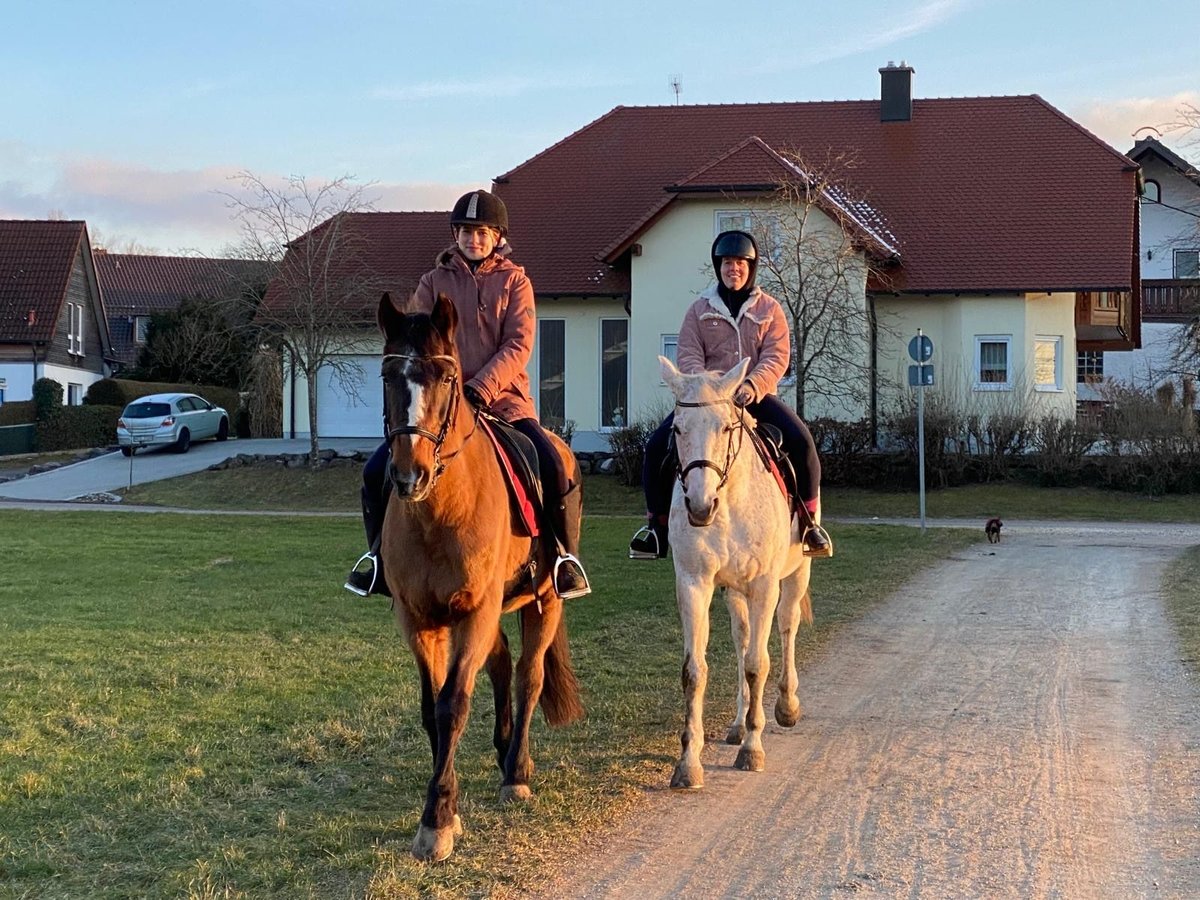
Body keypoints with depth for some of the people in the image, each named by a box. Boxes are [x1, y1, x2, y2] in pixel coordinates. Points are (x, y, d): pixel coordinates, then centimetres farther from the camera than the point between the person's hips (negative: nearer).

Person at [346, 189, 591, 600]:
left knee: (553, 468, -25)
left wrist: (481, 388, -19)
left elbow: (518, 345, -5)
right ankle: (379, 553, 11)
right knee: (377, 471, -12)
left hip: (503, 400, -2)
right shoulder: (434, 281, 11)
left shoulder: (515, 281, 6)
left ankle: (565, 556, -7)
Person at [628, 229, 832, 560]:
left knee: (801, 441, -25)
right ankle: (657, 523, -2)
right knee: (657, 445, -18)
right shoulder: (700, 309, 9)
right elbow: (688, 355, 0)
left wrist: (753, 385, -24)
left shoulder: (769, 309, 7)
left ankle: (809, 520, -9)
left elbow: (777, 357, -4)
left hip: (756, 395, -1)